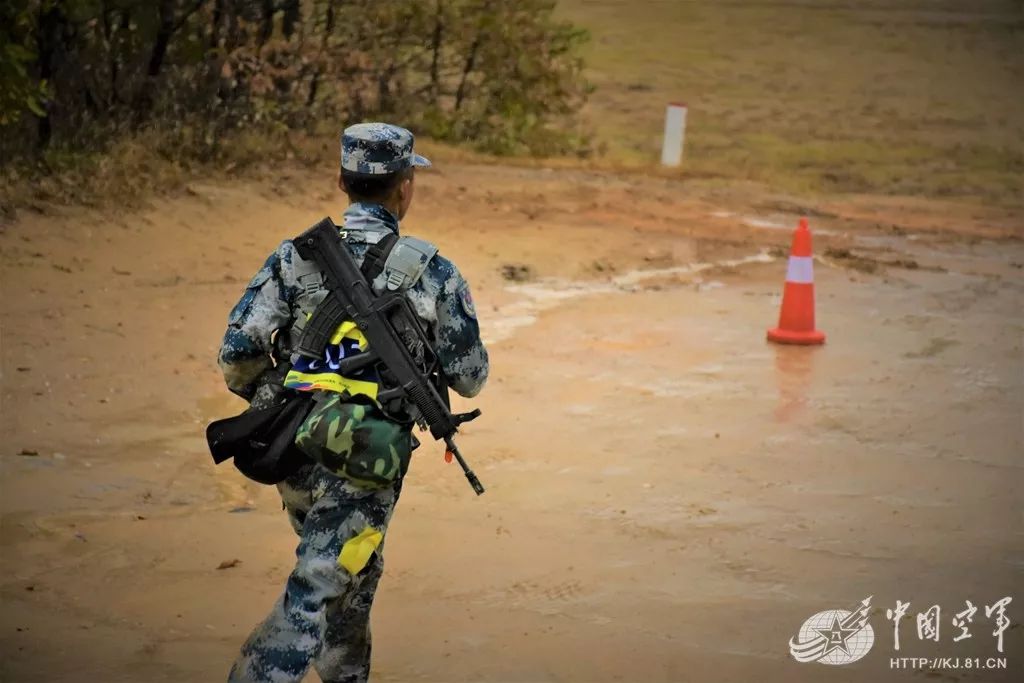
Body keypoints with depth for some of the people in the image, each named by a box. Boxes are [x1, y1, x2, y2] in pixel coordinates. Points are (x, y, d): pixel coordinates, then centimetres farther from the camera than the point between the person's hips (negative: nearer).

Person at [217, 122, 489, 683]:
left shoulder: (295, 256, -1)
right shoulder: (432, 273, -7)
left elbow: (237, 353, -7)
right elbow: (469, 379, 0)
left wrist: (270, 401, 12)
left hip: (295, 452, 5)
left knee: (354, 574, 26)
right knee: (309, 602, -3)